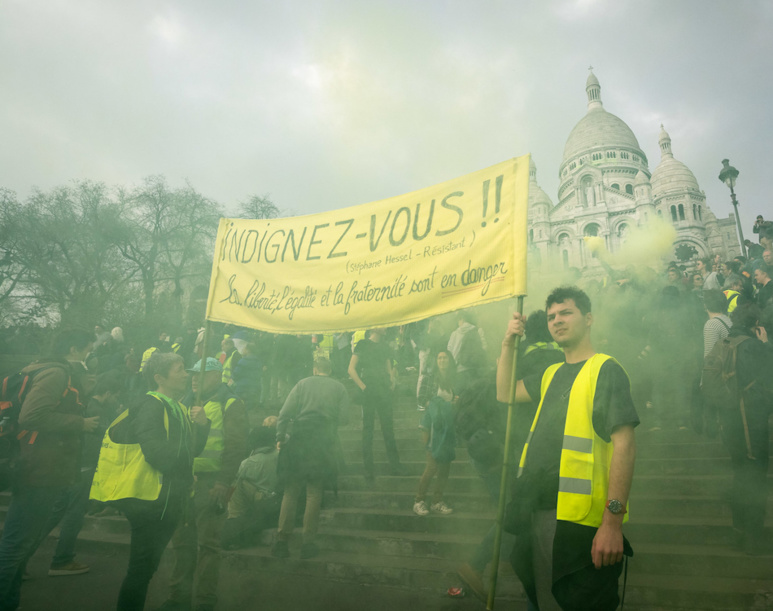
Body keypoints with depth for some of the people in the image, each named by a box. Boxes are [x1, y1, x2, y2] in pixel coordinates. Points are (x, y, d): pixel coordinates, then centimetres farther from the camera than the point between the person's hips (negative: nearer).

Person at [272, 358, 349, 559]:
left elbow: (285, 413, 1)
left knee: (291, 491, 8)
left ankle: (282, 541, 9)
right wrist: (332, 437, 11)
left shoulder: (302, 384, 9)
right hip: (323, 443, 0)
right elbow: (342, 416, -1)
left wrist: (280, 437, 6)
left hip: (298, 440, 0)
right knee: (314, 493, 7)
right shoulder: (340, 388, 11)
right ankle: (308, 544, 8)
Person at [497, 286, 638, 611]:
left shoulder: (605, 370, -9)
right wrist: (508, 344, 10)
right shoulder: (552, 374, 15)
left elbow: (624, 444, -16)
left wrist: (613, 520, -22)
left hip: (579, 521, -7)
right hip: (536, 512, 7)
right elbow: (505, 393, 22)